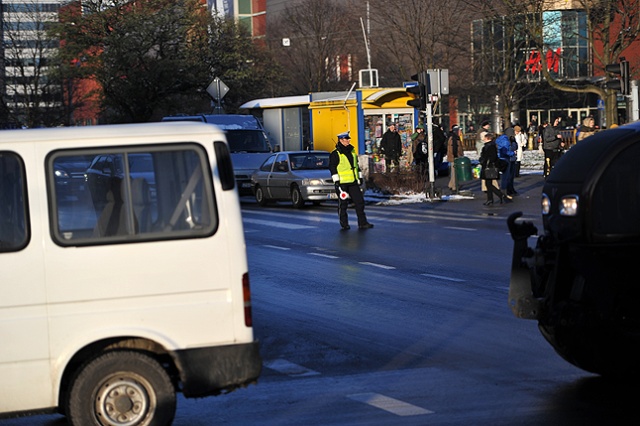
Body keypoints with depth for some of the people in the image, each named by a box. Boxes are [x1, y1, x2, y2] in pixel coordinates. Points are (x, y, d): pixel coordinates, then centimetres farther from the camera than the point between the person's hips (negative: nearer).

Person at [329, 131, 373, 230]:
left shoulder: (352, 151, 14)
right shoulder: (335, 154, -6)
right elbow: (332, 168, -8)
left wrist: (360, 177, 21)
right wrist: (336, 181, -13)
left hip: (353, 182, 6)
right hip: (342, 183, -6)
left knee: (359, 202, 2)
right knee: (343, 204, -1)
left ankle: (362, 223, 5)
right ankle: (344, 224, 7)